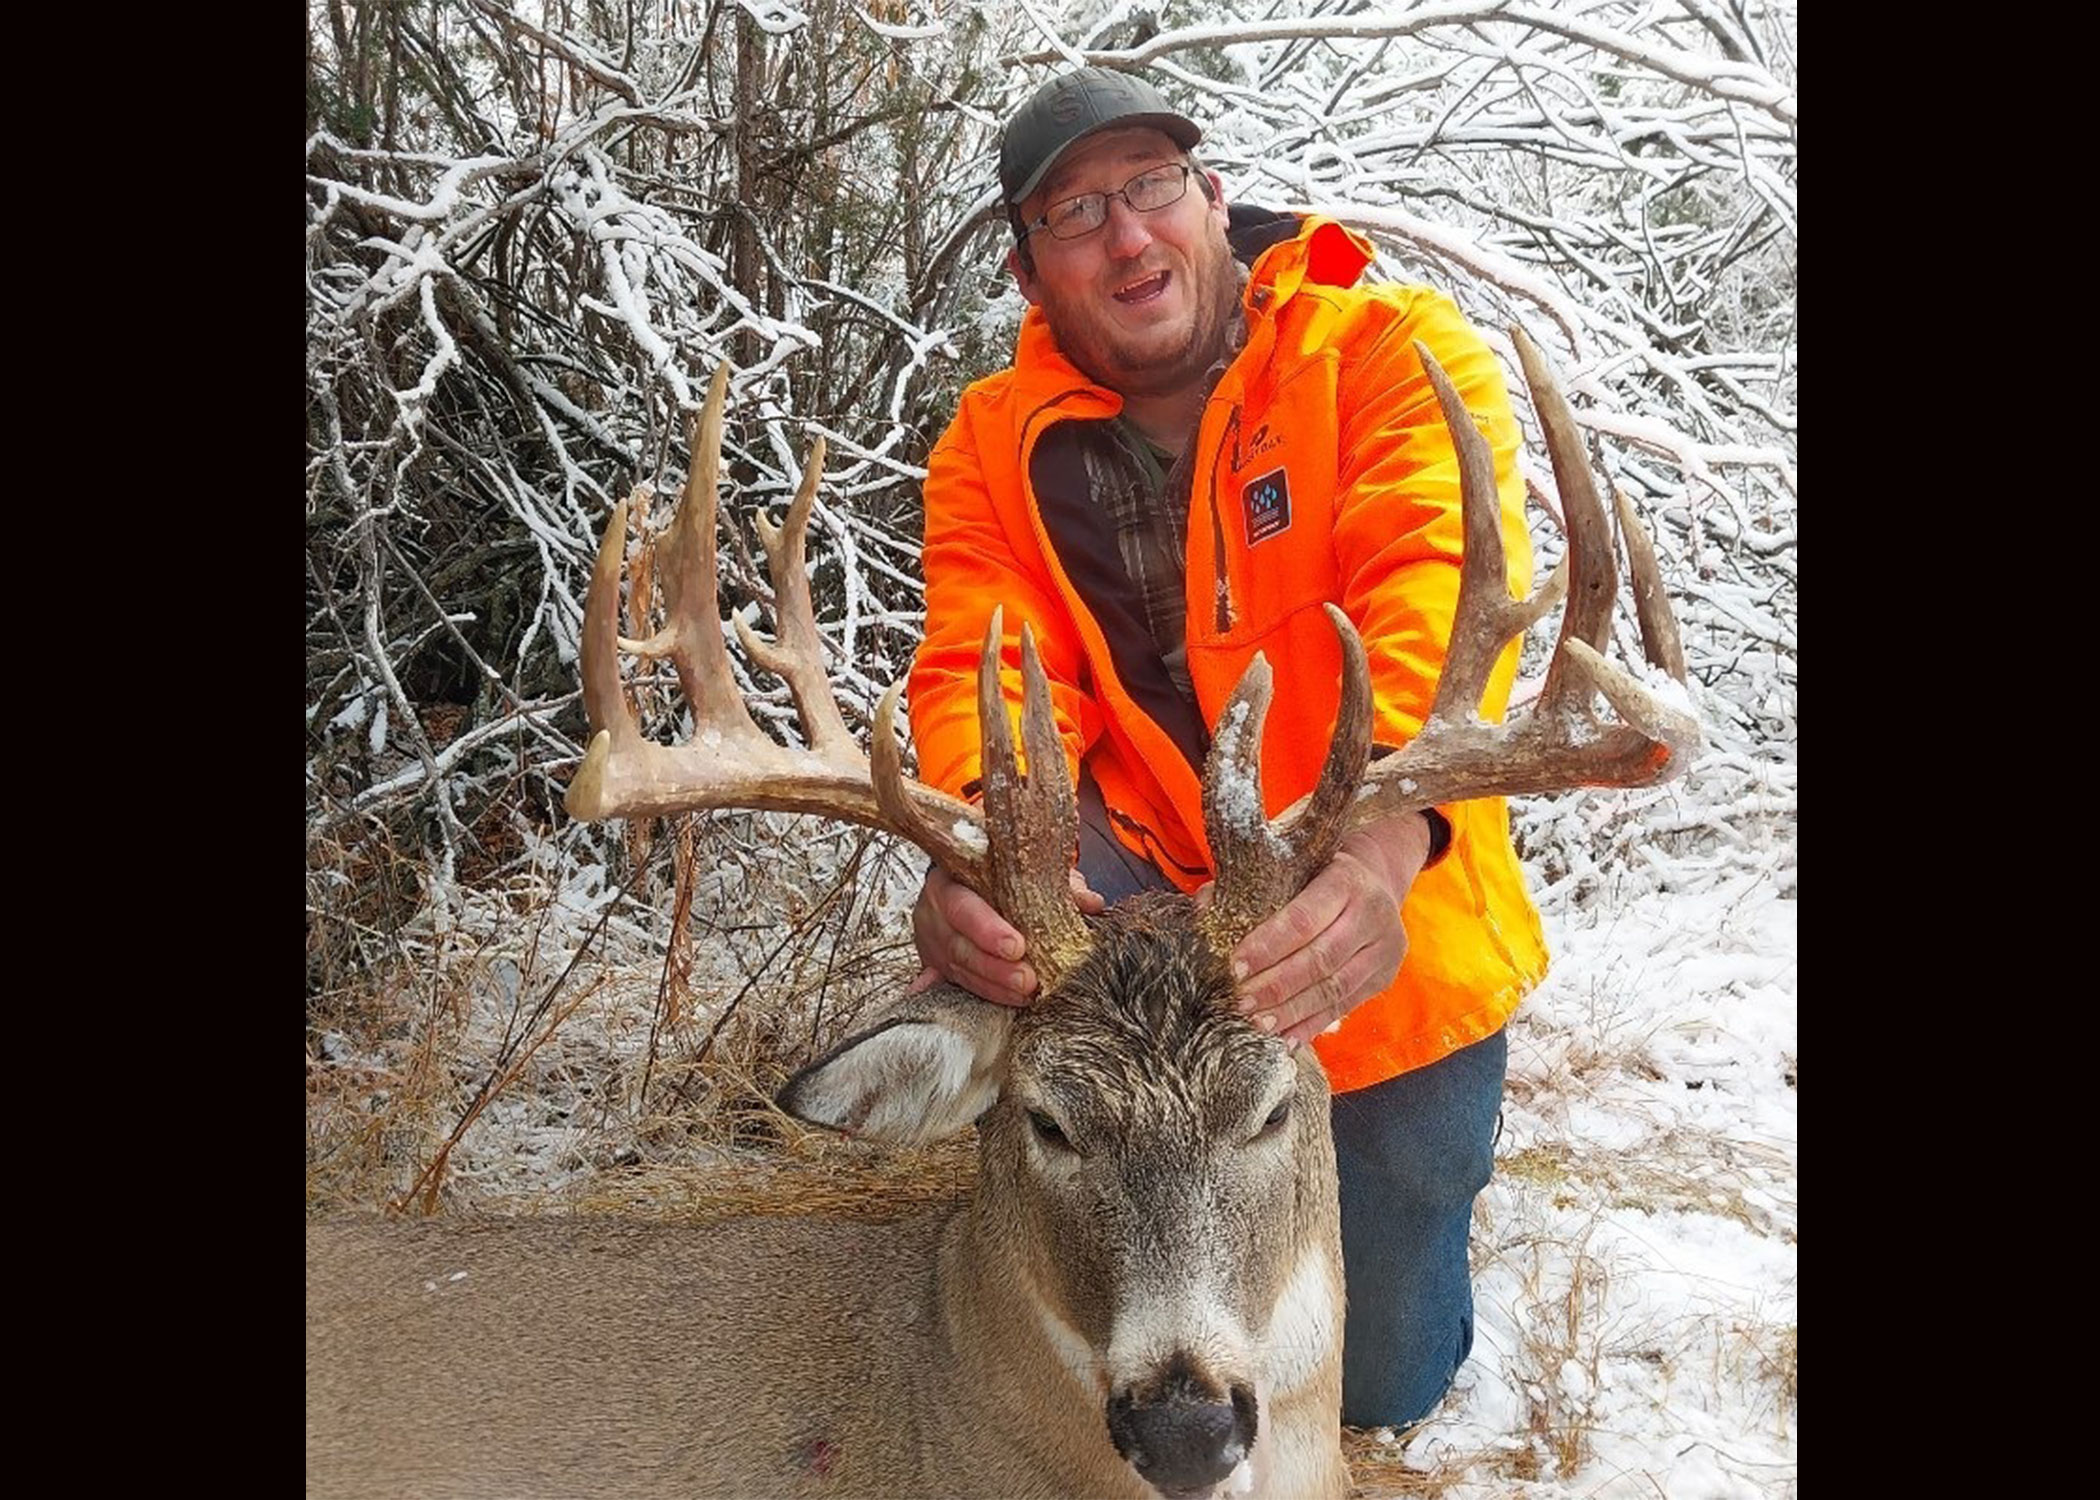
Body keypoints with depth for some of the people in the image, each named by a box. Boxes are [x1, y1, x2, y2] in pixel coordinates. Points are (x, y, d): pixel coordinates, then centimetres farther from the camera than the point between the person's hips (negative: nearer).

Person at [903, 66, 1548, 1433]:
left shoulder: (1396, 351, -12)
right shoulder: (996, 446, -2)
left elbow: (1441, 591, -29)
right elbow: (983, 671, -16)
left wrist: (1380, 841, -48)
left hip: (1386, 945, -1)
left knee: (1383, 1383, 8)